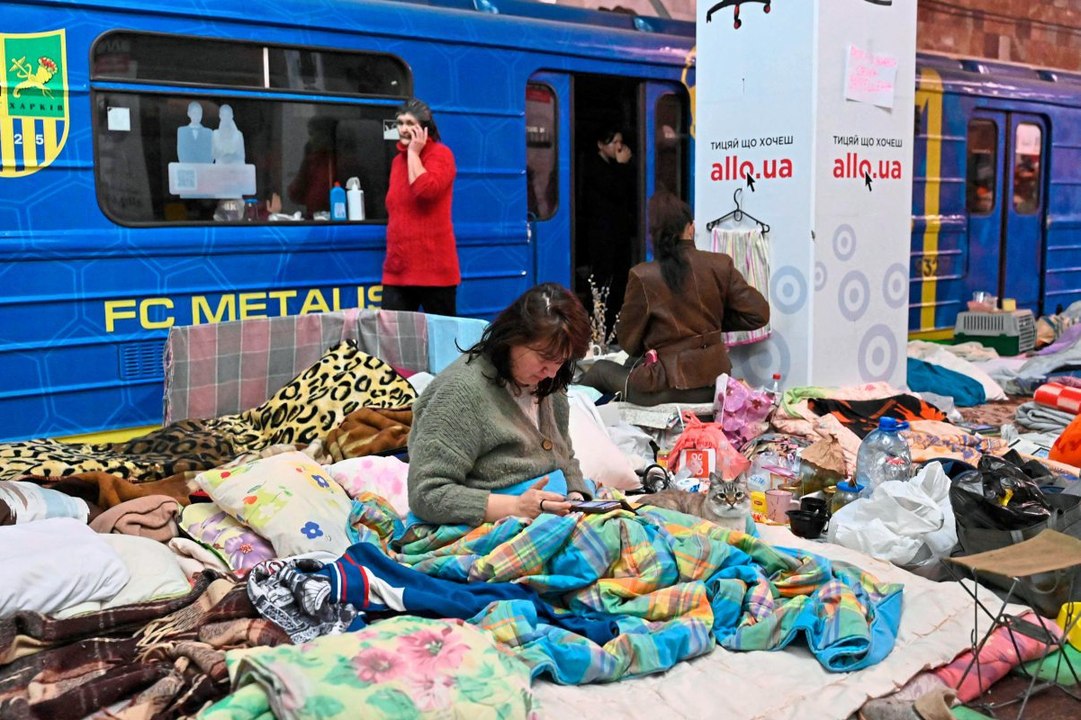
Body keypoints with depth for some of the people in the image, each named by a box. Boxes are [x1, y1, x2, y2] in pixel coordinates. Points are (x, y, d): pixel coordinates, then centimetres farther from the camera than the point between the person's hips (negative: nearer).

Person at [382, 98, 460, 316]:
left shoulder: (440, 154, -5)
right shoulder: (398, 160, 18)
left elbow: (425, 190, -23)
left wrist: (414, 152, -12)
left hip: (432, 268, -7)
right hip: (397, 268, 7)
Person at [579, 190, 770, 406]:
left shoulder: (642, 277, -14)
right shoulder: (721, 266, -5)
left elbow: (628, 341, -5)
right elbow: (758, 314, -2)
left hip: (668, 388, -5)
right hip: (713, 382, 5)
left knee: (600, 369, 23)